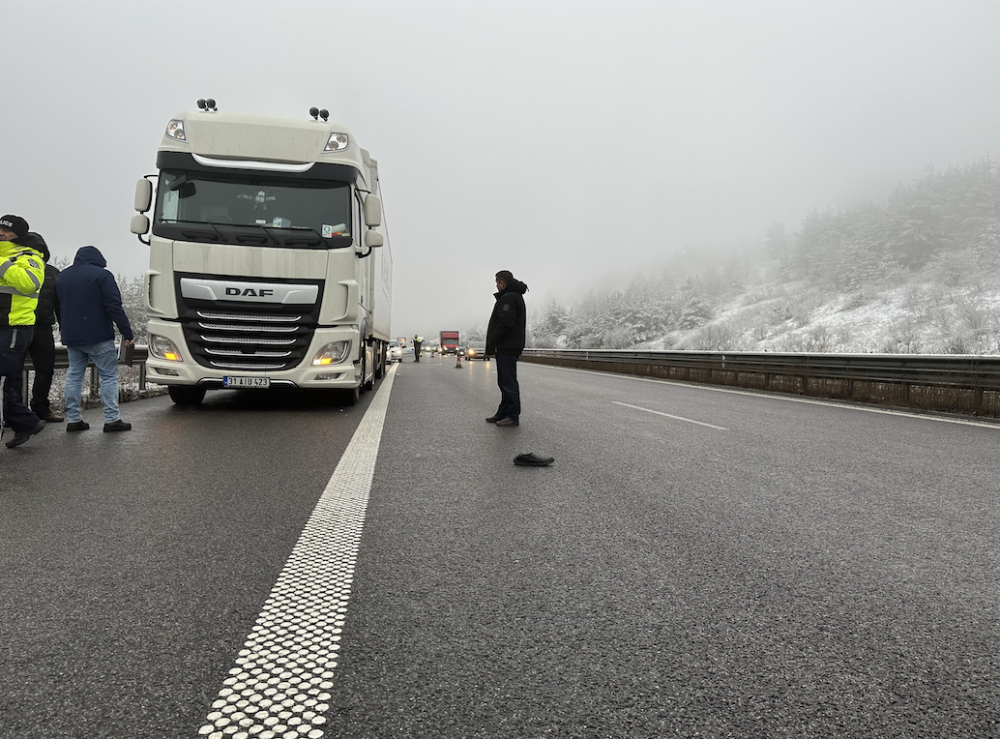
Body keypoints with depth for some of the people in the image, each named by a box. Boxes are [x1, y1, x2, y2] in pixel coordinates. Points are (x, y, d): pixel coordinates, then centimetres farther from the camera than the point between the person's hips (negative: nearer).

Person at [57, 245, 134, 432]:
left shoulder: (62, 276, 15)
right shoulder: (102, 275, -8)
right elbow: (114, 306, -13)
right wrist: (126, 331, -11)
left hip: (71, 337, 7)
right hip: (98, 337, -6)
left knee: (74, 375, 11)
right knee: (109, 376, -2)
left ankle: (73, 419, 11)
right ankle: (112, 419, -5)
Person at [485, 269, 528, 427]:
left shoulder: (508, 298, -14)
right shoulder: (516, 296, 21)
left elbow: (505, 324, -24)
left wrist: (491, 343, -15)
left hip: (507, 348, -11)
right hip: (508, 347, 11)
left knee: (508, 382, -7)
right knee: (505, 381, 15)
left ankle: (513, 417, -3)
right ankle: (503, 414, 22)